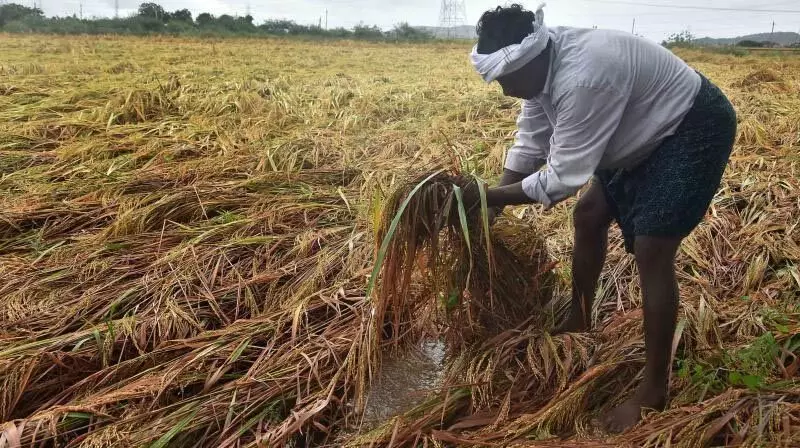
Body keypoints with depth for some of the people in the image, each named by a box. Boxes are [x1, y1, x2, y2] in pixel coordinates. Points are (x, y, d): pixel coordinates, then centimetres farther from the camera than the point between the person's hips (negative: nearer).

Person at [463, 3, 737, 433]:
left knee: (651, 252, -15)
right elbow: (529, 143, 0)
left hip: (694, 129, -10)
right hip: (651, 131, 10)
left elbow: (562, 177, -30)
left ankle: (653, 392, -3)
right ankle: (578, 321, 31)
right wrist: (491, 204, -6)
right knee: (589, 215, 13)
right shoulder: (543, 66, -7)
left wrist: (490, 196, -22)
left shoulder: (582, 78, -36)